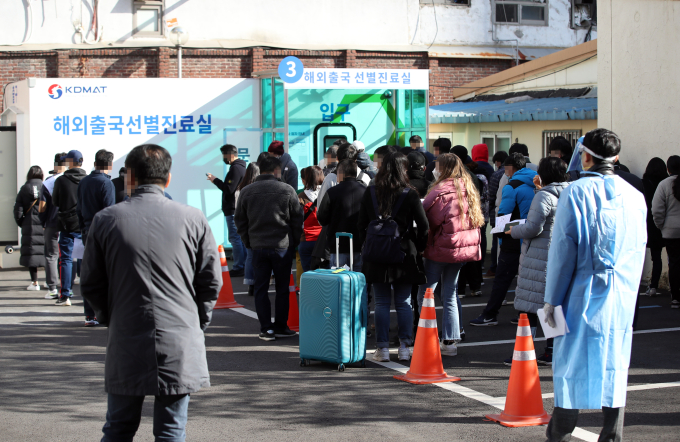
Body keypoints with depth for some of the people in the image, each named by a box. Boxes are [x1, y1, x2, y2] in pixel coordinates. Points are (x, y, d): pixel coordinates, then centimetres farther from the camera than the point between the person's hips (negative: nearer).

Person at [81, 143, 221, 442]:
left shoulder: (106, 219, 0)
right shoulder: (193, 219, -1)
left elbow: (91, 286, 5)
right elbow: (211, 281, 3)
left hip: (126, 343, 0)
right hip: (180, 345, 0)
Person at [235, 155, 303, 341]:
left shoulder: (246, 192, 2)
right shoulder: (287, 190, -4)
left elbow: (240, 221, 7)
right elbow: (297, 220, 0)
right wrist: (294, 242, 10)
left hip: (258, 247, 2)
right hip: (283, 246, -2)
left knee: (261, 288, 7)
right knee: (282, 288, 9)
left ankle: (266, 329, 5)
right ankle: (280, 327, 12)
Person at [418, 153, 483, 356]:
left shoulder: (441, 191, -15)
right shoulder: (468, 189, 8)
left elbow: (428, 220, -11)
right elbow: (477, 219, 16)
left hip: (441, 248, -7)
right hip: (463, 248, 7)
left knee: (425, 294, 1)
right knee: (450, 295, 14)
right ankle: (450, 341, 12)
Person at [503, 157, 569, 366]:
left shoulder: (544, 196, -13)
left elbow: (533, 228, -19)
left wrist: (514, 231, 1)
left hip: (540, 256, -8)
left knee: (529, 307, -2)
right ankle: (551, 352, 15)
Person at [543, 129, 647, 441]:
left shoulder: (576, 192, -8)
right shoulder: (634, 195, 6)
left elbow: (564, 248, -9)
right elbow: (639, 250, 13)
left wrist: (552, 298, -5)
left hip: (584, 293, -4)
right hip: (623, 297, 4)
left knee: (573, 364, 4)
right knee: (614, 368, 9)